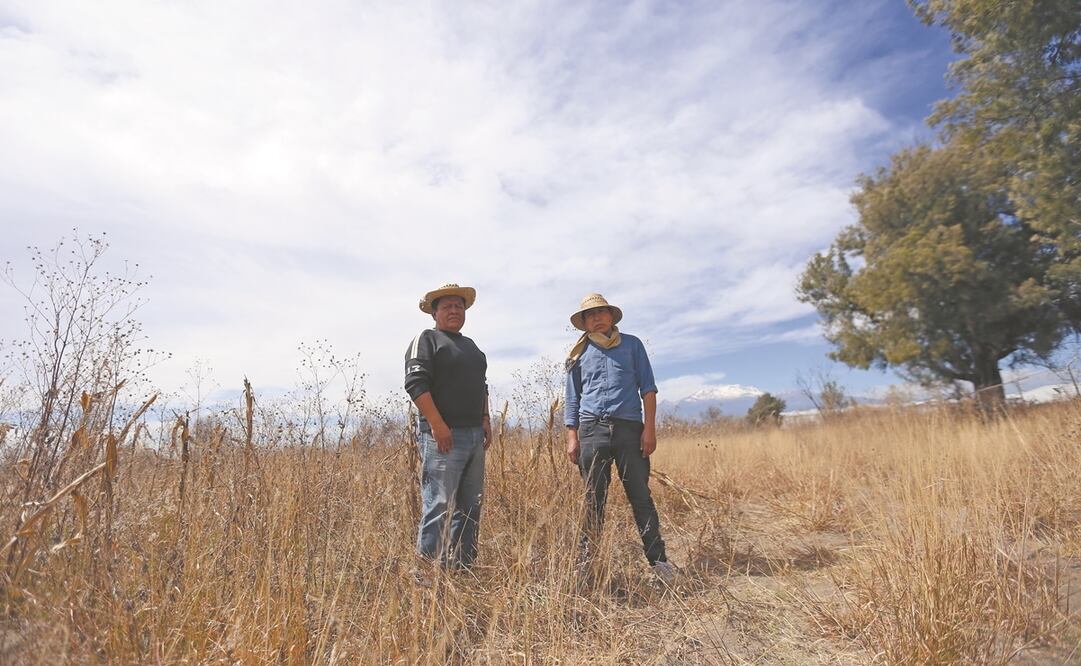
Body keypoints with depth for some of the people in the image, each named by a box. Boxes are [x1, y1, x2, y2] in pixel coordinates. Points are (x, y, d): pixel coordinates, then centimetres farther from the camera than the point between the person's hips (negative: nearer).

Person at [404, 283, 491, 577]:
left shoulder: (470, 345, 22)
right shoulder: (426, 339, -3)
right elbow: (416, 384, -14)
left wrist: (485, 419, 16)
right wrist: (438, 426, -20)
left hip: (475, 435, 8)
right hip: (443, 436, -8)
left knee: (470, 506, 12)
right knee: (439, 505, -8)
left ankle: (462, 568, 23)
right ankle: (427, 571, 4)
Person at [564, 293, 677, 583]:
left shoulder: (632, 344, 10)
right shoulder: (579, 354, 14)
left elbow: (647, 387, 6)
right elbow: (573, 399, 14)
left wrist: (650, 427, -4)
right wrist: (572, 437, 5)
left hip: (629, 427, -1)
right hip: (592, 429, 1)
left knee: (641, 496, 1)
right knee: (593, 500, 6)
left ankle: (657, 559, 9)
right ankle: (586, 560, 14)